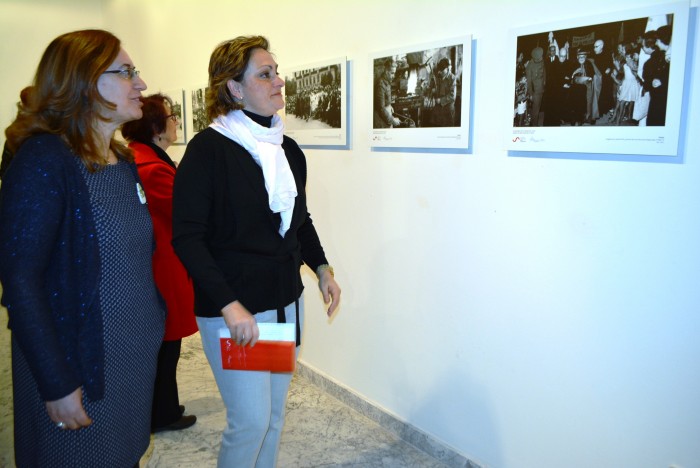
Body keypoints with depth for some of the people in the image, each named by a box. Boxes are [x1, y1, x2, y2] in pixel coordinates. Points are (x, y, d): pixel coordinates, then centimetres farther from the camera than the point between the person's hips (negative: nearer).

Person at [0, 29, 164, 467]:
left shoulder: (124, 161, 6)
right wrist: (56, 383, -20)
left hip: (137, 357, 7)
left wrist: (156, 322, 6)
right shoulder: (43, 160, -18)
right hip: (81, 368, -7)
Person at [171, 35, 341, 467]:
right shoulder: (209, 149, -13)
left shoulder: (288, 150, 7)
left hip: (286, 300, 7)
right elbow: (187, 237, -16)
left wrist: (322, 268, 7)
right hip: (233, 308, -6)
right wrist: (228, 305, -21)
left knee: (275, 412, 17)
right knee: (251, 420, -1)